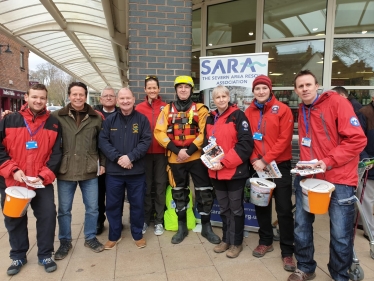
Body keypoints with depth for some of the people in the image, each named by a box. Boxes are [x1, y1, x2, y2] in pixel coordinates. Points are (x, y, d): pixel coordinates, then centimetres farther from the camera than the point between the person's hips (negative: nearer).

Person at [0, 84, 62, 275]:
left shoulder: (53, 124, 0)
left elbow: (56, 154, -2)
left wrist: (44, 176, -12)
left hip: (43, 183, 0)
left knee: (47, 217, 2)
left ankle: (45, 255, 22)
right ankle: (18, 256, 33)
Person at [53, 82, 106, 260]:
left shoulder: (96, 117, 2)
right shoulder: (57, 116, -1)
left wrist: (102, 163, 4)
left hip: (90, 171, 1)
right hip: (65, 171, 0)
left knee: (92, 208, 11)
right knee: (64, 210, 12)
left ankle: (90, 238, 31)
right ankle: (65, 242, 31)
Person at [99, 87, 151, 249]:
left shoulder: (142, 119, 0)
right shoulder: (110, 120, 4)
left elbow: (146, 141, -8)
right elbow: (103, 141, -4)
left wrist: (130, 156, -19)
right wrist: (117, 157, -17)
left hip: (137, 170, -1)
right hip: (113, 171, 1)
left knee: (137, 204, 10)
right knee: (113, 205, 12)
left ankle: (138, 235, 30)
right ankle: (114, 236, 31)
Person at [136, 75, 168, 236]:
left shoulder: (165, 107, 3)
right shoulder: (139, 108, 3)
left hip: (161, 153, 0)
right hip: (145, 153, 0)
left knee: (160, 186, 8)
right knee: (146, 187, 9)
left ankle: (159, 221, 21)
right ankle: (145, 220, 25)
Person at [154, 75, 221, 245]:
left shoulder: (200, 109, 2)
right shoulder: (167, 109, 6)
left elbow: (204, 133, -7)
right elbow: (159, 133, -4)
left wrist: (190, 150, -17)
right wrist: (177, 150, -14)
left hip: (196, 157, -1)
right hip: (175, 158, 2)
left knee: (204, 192, 3)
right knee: (179, 193, 13)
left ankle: (206, 228, 22)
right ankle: (182, 228, 29)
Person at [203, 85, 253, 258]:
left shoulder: (238, 115, -8)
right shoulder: (211, 119, 11)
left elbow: (246, 144, -16)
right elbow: (206, 143, 15)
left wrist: (224, 162, -19)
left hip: (235, 171, -5)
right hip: (216, 172, 6)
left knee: (236, 208, 9)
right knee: (223, 208, 18)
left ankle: (236, 243, 26)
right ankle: (226, 240, 34)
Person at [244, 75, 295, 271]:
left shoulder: (282, 110, -6)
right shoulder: (249, 112, 5)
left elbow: (284, 139, -12)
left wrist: (265, 160, -17)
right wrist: (254, 160, -11)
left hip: (279, 166, -3)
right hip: (257, 166, 4)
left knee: (284, 209, 1)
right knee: (261, 206, 14)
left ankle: (287, 252, 14)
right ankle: (265, 242, 32)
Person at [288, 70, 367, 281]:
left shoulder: (337, 102, -9)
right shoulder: (302, 110, 10)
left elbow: (357, 139, -15)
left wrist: (328, 162, -20)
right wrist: (305, 164, 5)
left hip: (338, 178, -5)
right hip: (308, 176, 6)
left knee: (340, 234, 1)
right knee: (302, 225, 9)